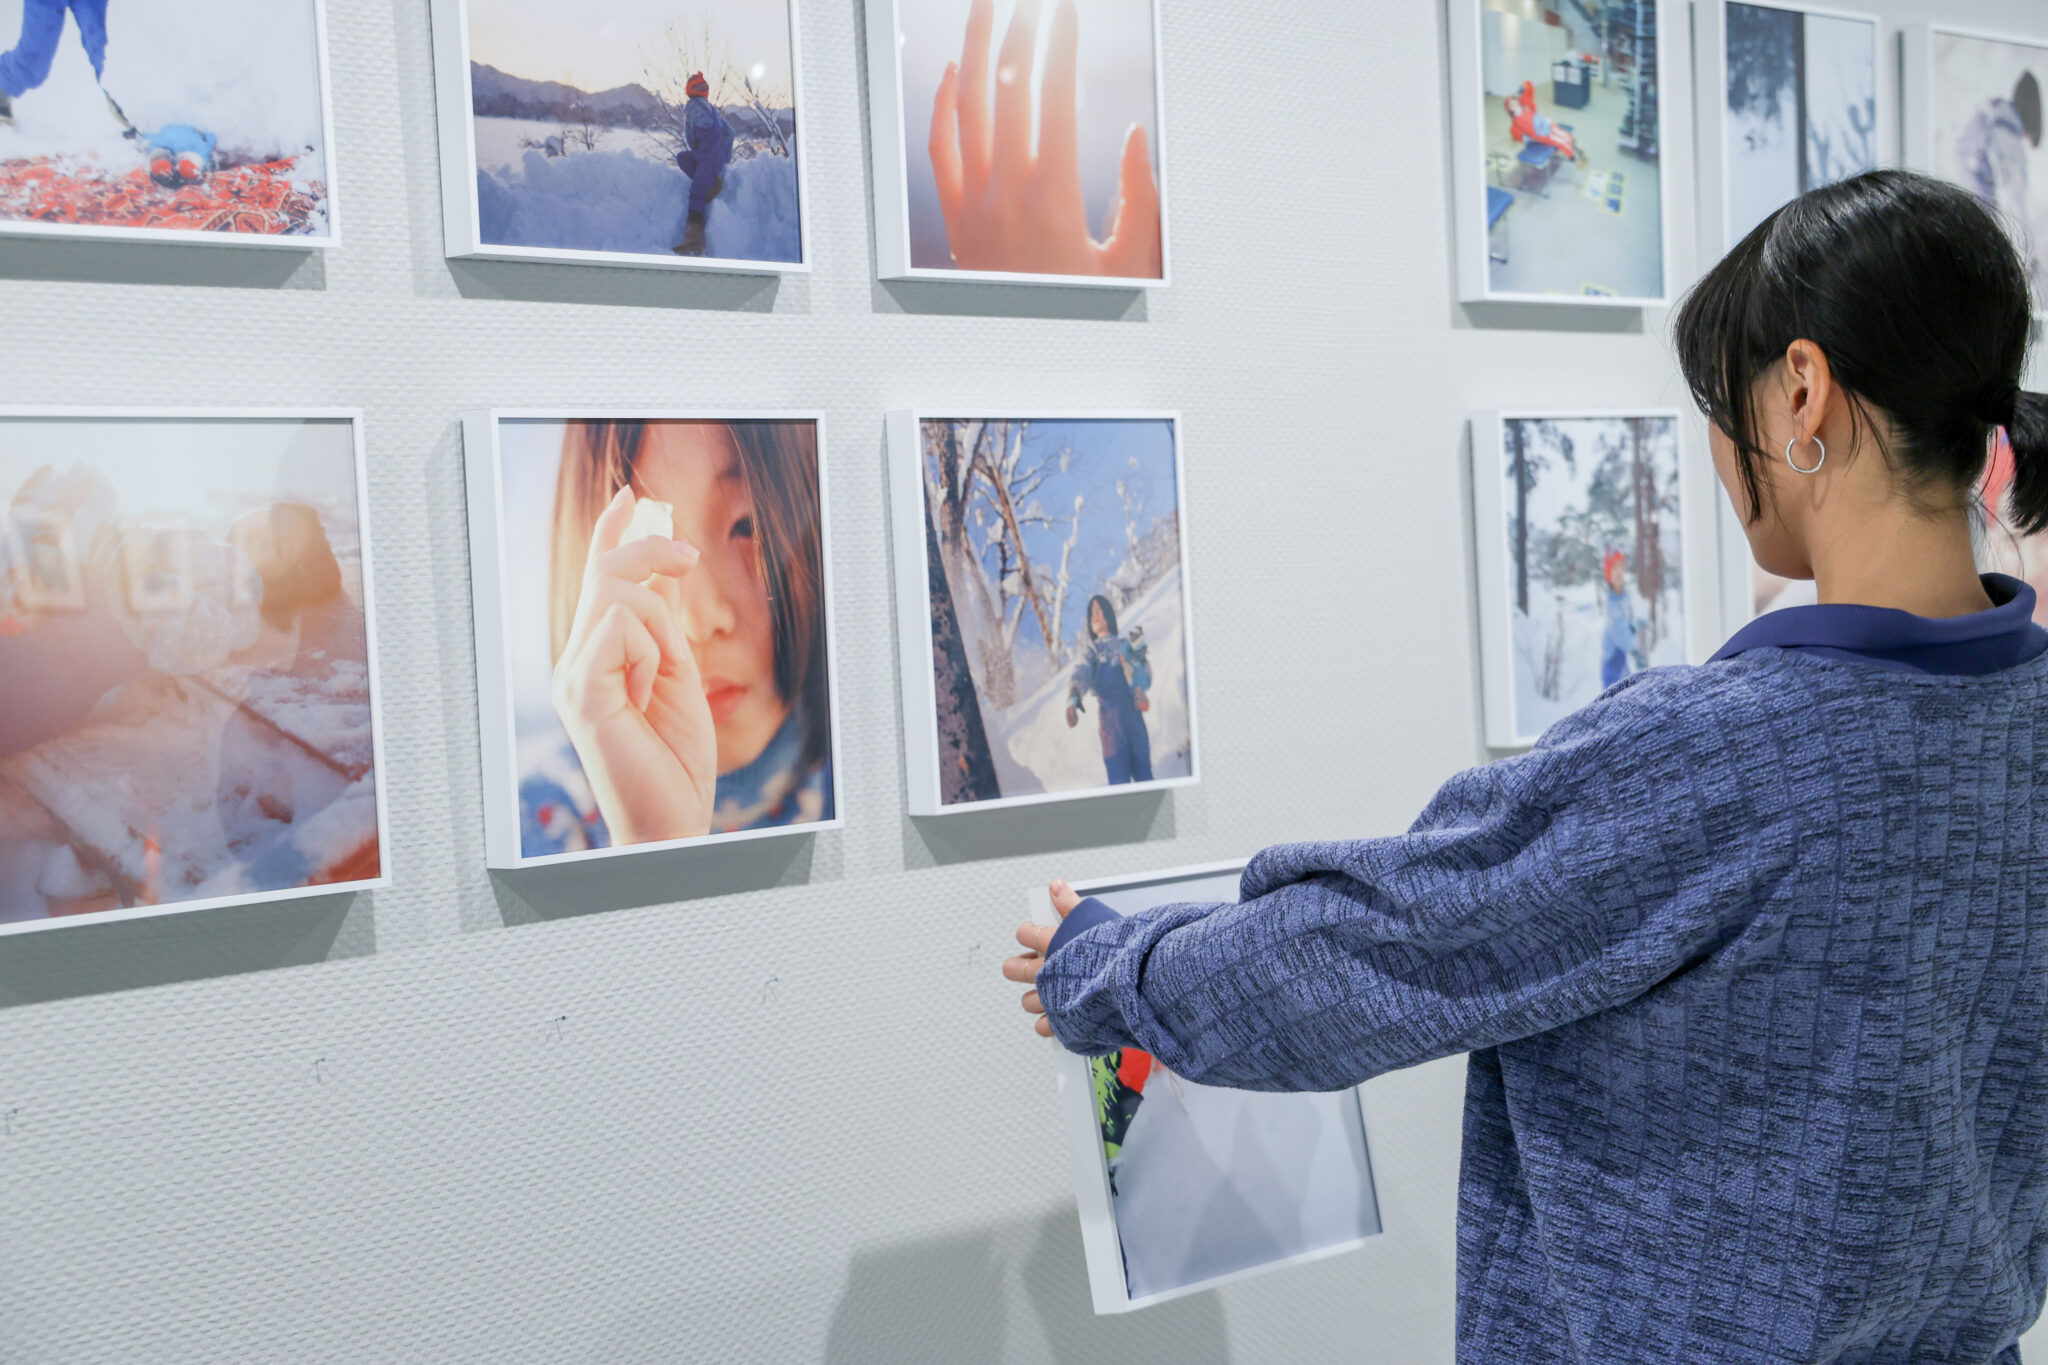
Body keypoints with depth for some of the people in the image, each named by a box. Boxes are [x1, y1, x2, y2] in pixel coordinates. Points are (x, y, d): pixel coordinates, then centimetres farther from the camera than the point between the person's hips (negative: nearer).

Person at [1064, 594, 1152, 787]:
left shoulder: (1125, 644, 24)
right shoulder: (1090, 650, 17)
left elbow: (1146, 677, 16)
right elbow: (1081, 674, -5)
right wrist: (1072, 700, -26)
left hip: (1133, 711, 2)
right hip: (1109, 711, -2)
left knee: (1143, 769, -5)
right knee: (1118, 774, -14)